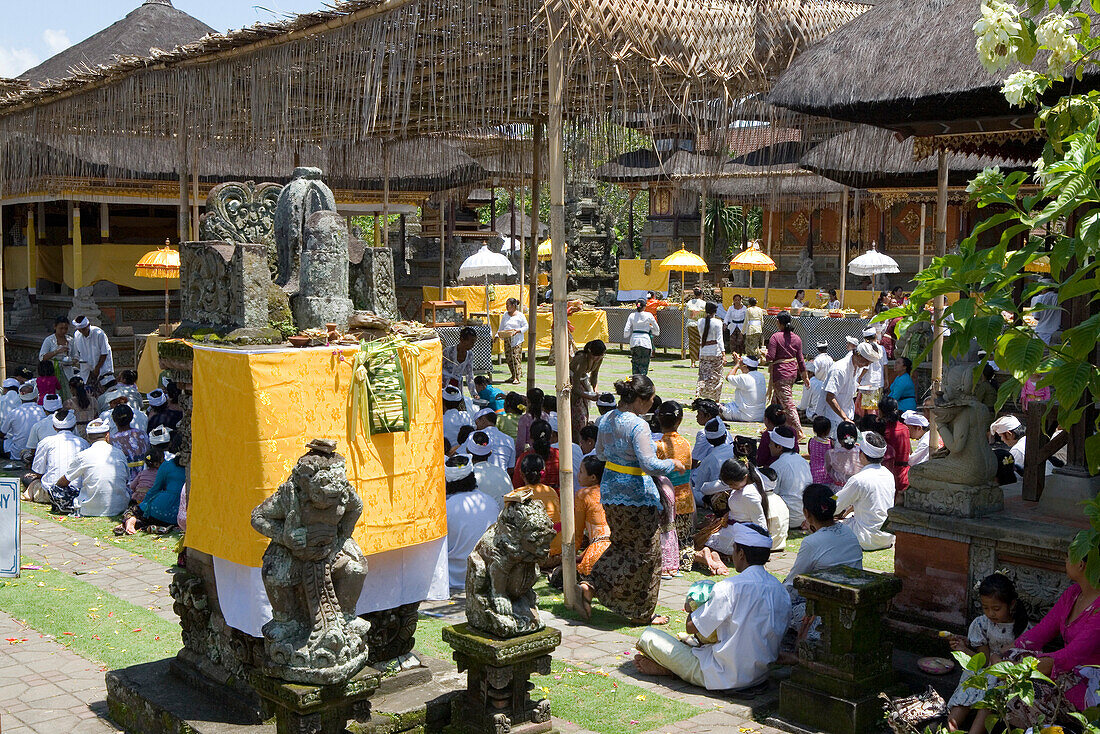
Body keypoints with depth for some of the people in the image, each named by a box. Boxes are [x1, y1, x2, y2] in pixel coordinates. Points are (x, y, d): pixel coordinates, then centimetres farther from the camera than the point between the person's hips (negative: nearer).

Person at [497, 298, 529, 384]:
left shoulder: (520, 315, -3)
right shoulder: (505, 315, 13)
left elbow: (526, 326, -1)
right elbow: (501, 327, 18)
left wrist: (518, 331, -17)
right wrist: (498, 334, 3)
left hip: (517, 340, -6)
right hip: (507, 339, 6)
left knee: (516, 357, -11)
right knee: (508, 357, 5)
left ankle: (517, 378, -13)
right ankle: (513, 376, 16)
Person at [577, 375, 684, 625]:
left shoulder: (606, 420, 4)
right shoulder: (638, 425, -21)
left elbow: (600, 454, 18)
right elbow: (650, 465, -25)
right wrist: (673, 464, -8)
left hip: (610, 492, 8)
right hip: (637, 495, -8)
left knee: (622, 546, 23)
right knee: (646, 553, 6)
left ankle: (592, 586, 10)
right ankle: (641, 613, 15)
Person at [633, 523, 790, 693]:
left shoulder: (730, 587, -21)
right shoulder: (781, 590, -1)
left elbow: (692, 627, -13)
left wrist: (692, 608, 12)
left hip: (726, 678, -8)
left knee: (649, 636, -1)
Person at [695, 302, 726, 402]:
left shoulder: (700, 321, 3)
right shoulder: (717, 322, -8)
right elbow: (719, 339, -13)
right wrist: (723, 352, -14)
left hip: (703, 351, 3)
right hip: (715, 351, -3)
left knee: (704, 375, 9)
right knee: (716, 376, 7)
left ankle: (698, 393, -11)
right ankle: (717, 400, 12)